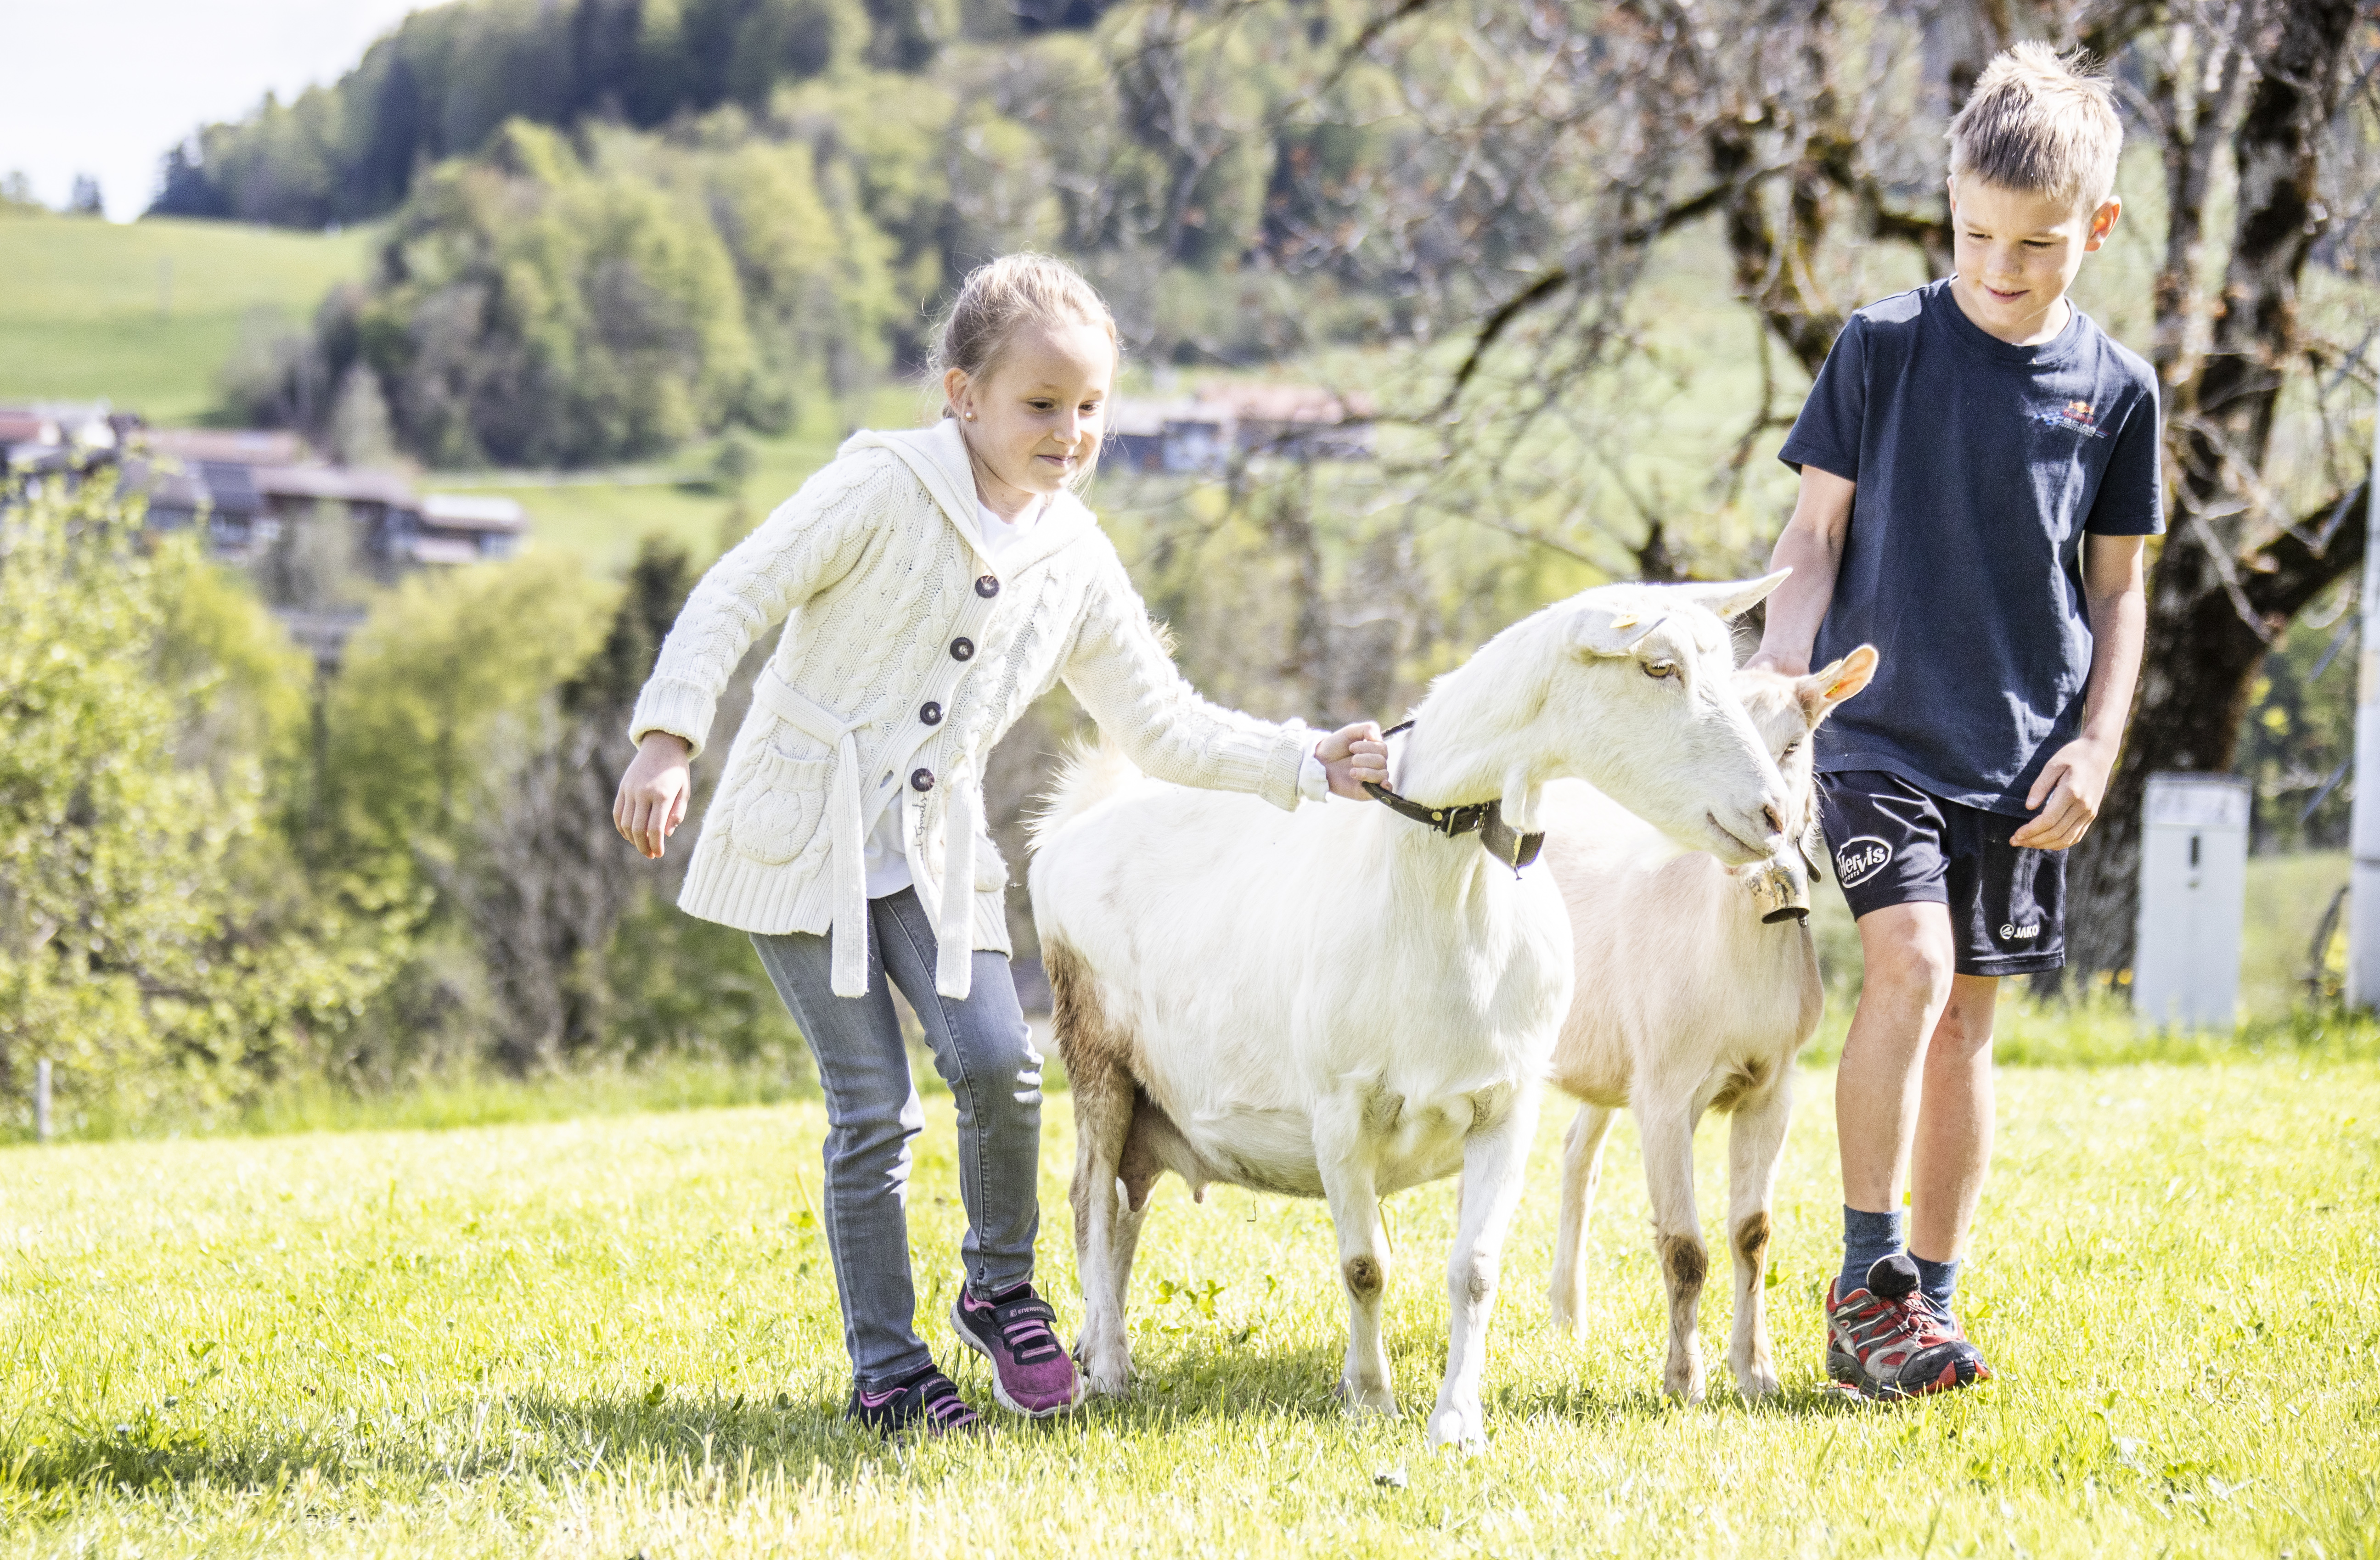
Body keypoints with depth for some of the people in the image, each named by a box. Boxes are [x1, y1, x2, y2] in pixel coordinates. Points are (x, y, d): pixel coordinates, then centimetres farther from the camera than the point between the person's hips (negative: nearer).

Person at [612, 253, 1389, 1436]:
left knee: (997, 1067, -14)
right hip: (802, 840, -4)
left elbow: (1163, 727, 11)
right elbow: (736, 596, -12)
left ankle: (1001, 1292, 12)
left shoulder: (1076, 564, 6)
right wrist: (669, 736, -23)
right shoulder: (884, 490, -10)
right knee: (873, 1108, -6)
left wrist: (1307, 766, 1)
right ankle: (885, 1368, 6)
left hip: (936, 852, 4)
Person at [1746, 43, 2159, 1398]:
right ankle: (1867, 1281, -11)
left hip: (2025, 756, 3)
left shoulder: (2115, 388, 3)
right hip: (1883, 731, -3)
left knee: (1971, 1015, 7)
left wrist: (2098, 745, 1)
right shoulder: (1883, 348, -3)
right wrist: (1779, 677, -9)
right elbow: (1816, 535, 2)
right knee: (1910, 968, -19)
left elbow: (2120, 587, 10)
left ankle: (1933, 1295, 16)